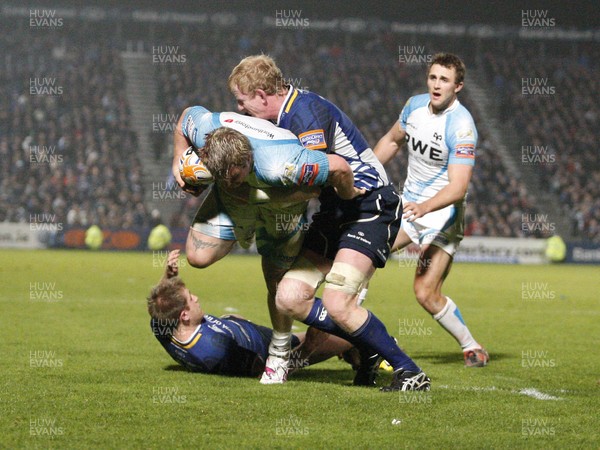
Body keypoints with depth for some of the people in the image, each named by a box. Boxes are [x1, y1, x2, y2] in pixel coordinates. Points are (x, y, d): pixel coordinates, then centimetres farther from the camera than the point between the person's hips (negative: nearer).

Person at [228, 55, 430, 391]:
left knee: (337, 305, -22)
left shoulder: (306, 110, -18)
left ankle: (410, 372, -8)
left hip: (370, 206, -9)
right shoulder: (284, 116, 10)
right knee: (290, 298, -5)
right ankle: (369, 349, 11)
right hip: (335, 212, 9)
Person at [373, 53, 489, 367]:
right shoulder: (415, 105, 0)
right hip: (407, 203, 7)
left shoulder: (461, 125, -22)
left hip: (442, 213, -7)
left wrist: (423, 207, -44)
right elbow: (392, 141, 21)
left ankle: (471, 347, 7)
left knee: (426, 293, -15)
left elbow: (458, 188, -29)